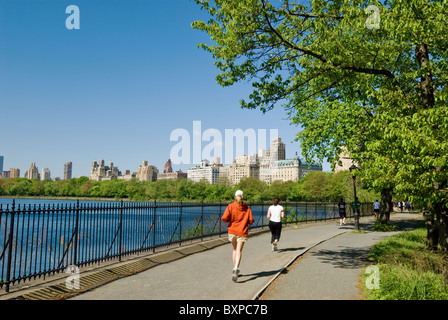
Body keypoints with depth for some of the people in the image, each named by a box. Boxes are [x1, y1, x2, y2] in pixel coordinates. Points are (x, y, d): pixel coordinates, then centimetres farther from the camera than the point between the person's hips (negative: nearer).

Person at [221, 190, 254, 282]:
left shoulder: (230, 206, -4)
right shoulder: (247, 208, 0)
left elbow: (224, 218, -13)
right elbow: (251, 221, -3)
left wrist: (230, 220, 7)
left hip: (232, 230, 1)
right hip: (242, 231, -1)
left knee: (235, 249, 19)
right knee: (239, 250, -6)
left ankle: (235, 269, 24)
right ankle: (236, 268, -26)